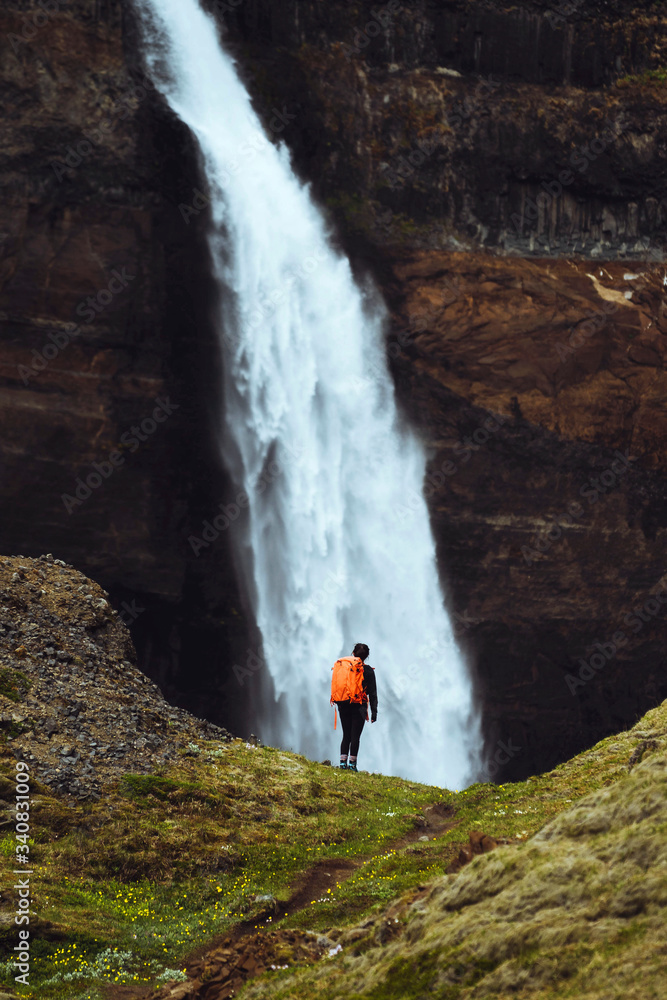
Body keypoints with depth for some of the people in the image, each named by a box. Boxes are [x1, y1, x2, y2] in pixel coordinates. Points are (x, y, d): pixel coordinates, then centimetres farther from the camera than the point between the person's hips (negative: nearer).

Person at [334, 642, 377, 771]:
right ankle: (352, 762, -3)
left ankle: (343, 761, 5)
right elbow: (372, 693, -2)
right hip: (359, 707, -3)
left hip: (344, 706, 3)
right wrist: (374, 711, 0)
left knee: (346, 735, 11)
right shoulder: (368, 671, -2)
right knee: (355, 735, -1)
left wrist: (338, 703, 20)